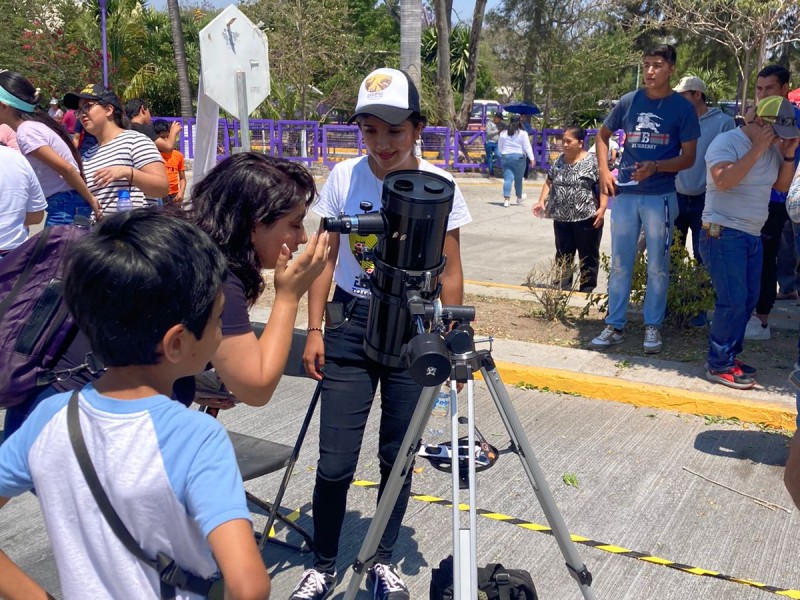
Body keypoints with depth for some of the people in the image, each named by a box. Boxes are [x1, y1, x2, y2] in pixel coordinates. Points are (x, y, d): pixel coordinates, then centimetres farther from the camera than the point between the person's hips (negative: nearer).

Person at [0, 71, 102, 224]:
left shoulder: (26, 133, -18)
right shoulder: (34, 124, 11)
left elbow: (66, 168, -22)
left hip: (66, 205, -10)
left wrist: (91, 199, -15)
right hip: (62, 205, 10)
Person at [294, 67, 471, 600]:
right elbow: (325, 258, 3)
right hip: (351, 326, 1)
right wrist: (315, 329, -2)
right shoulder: (344, 177, -3)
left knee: (398, 457, 8)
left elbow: (451, 270, 0)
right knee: (336, 462, 0)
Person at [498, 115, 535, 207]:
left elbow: (499, 147, 15)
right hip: (519, 157, -2)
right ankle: (519, 197, 29)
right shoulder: (523, 133, -4)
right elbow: (527, 147, -8)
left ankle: (506, 199, -14)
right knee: (518, 179, 12)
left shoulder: (503, 133, 7)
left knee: (508, 178, -1)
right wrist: (531, 158, -6)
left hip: (505, 157, 2)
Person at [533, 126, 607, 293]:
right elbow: (549, 182, 17)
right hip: (561, 219, 6)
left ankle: (587, 291, 14)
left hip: (586, 218, -6)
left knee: (588, 257, 5)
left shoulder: (593, 161, -8)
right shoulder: (559, 161, 10)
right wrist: (542, 201, 5)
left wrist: (602, 208, -20)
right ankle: (562, 289, 18)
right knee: (563, 255, 10)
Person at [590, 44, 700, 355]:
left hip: (660, 197, -3)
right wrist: (604, 170, 4)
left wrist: (655, 167, -22)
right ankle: (614, 326, 16)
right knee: (619, 264, 7)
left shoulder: (683, 107, -4)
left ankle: (653, 326, 17)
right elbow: (602, 135, 18)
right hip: (624, 194, 3)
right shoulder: (628, 102, 4)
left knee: (657, 267, 5)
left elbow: (688, 157, -5)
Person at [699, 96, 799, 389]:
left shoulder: (772, 148, 12)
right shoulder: (727, 142, -12)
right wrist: (757, 150, -22)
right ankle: (719, 365, -3)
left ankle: (729, 356, 22)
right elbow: (723, 180, -27)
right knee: (733, 302, -12)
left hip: (752, 236, 9)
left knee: (748, 300, 10)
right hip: (723, 234, -9)